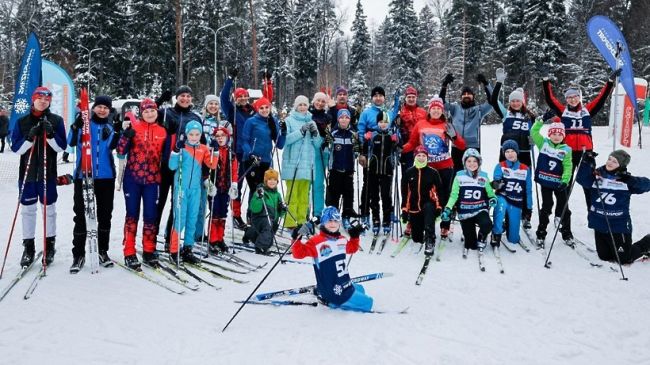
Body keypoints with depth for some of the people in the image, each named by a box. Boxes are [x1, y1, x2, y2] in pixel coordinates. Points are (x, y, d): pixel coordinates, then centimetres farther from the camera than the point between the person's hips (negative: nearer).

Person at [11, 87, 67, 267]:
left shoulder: (56, 120, 1)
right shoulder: (22, 122, 4)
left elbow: (61, 147, -4)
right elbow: (16, 148, 0)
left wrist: (50, 134, -20)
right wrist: (30, 137, -17)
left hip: (48, 173, -1)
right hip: (27, 172, 1)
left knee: (49, 208, 7)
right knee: (28, 209, 6)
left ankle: (49, 245, 19)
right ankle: (28, 247, 16)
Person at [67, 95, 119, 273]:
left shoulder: (112, 125, 8)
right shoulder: (84, 122, 4)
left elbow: (112, 146, -7)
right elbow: (71, 142, -11)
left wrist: (117, 133, -23)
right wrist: (76, 126, -26)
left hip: (106, 176, 2)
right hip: (83, 175, -2)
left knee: (105, 215, 8)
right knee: (80, 214, 0)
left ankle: (103, 251, 20)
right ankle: (78, 254, 7)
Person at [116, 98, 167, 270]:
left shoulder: (162, 131, 8)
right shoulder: (133, 127, -2)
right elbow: (120, 152, -9)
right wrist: (126, 134, -22)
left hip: (152, 180, 3)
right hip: (133, 178, -2)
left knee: (151, 216, 6)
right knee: (132, 215, 3)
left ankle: (149, 251, 19)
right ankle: (129, 253, 11)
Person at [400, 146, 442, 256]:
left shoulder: (433, 172, -2)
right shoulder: (408, 173, 1)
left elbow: (439, 190, 0)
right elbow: (404, 193, 4)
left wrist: (439, 207, -6)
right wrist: (404, 209, 1)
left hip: (429, 204, -2)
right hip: (414, 208, 2)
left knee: (429, 208, -40)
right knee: (417, 238, 5)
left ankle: (430, 241, -39)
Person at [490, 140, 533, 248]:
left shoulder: (525, 169, 4)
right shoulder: (500, 166, -3)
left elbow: (528, 190, 9)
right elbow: (496, 179, -21)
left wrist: (529, 208, 8)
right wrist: (495, 183, -45)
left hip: (516, 203, 2)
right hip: (502, 198, -2)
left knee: (513, 239, 0)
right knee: (500, 206, -41)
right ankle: (496, 235, -27)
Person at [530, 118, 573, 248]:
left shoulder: (566, 149, -2)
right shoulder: (543, 143, 2)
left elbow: (568, 167, -8)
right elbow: (534, 132, -2)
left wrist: (565, 181, -19)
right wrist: (540, 121, -11)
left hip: (559, 183, 0)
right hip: (545, 182, 0)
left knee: (564, 208, 8)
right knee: (546, 208, 5)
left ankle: (567, 234, 21)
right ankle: (541, 234, 13)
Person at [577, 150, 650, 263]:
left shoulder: (626, 180, -7)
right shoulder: (597, 175, -1)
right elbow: (582, 179, -14)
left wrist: (631, 181, -29)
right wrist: (587, 163, -26)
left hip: (619, 226, -3)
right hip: (599, 225, 4)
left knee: (624, 259, 9)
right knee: (604, 257, 15)